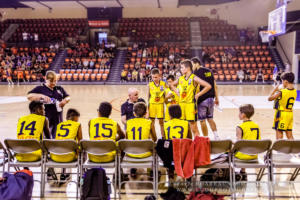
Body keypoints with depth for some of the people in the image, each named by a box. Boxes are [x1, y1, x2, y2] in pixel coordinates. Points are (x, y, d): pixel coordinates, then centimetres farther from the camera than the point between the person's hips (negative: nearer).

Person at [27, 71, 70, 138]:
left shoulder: (60, 89, 12)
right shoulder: (40, 88, 0)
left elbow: (68, 97, 19)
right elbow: (29, 96, -9)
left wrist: (65, 100, -4)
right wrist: (41, 96, -22)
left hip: (58, 119, 4)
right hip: (46, 119, -4)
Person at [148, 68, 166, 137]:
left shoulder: (163, 84, -4)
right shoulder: (150, 85, -1)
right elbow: (148, 96, 5)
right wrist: (147, 106, 4)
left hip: (160, 104, -1)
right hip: (152, 104, 1)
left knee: (161, 121, 6)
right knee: (152, 122, 7)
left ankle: (163, 136, 18)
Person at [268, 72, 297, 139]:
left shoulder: (281, 92, -20)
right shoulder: (295, 91, 0)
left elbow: (269, 98, -9)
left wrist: (275, 90, 0)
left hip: (281, 114, -6)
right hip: (290, 114, 6)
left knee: (279, 133, 2)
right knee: (289, 135, 12)